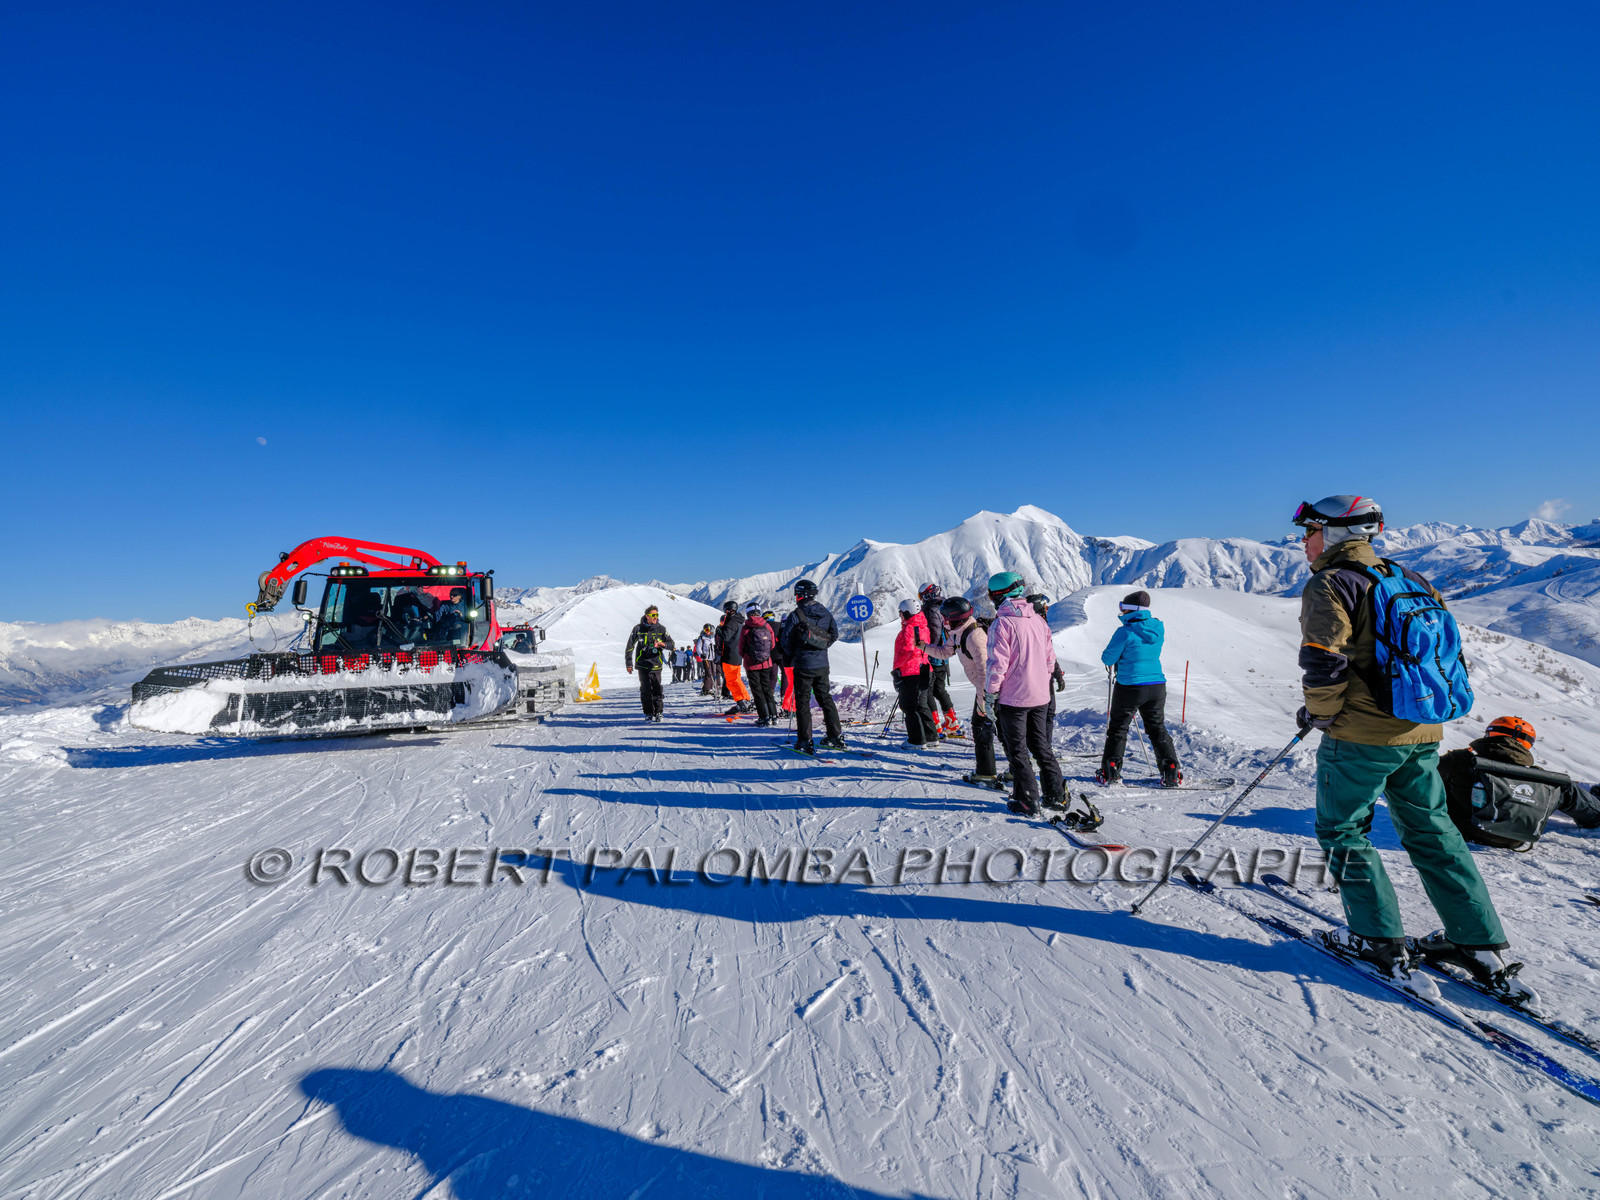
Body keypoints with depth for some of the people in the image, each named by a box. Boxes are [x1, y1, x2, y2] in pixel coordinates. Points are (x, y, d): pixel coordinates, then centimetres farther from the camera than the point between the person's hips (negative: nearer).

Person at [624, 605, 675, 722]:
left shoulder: (661, 629, 5)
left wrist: (664, 644, -19)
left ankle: (658, 712, 12)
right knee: (646, 689, -5)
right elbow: (630, 646, 7)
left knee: (657, 690, -2)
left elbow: (672, 645, 4)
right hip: (643, 664, -1)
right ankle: (648, 713, 6)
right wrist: (629, 663, 4)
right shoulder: (638, 628, 2)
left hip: (656, 664, 1)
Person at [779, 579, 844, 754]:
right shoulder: (826, 613, 2)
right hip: (822, 664, 5)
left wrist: (790, 657, 10)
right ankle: (836, 737, 19)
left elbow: (786, 641, -8)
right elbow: (834, 635, 10)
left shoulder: (795, 616, -13)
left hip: (803, 665, -5)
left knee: (802, 701, 4)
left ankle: (805, 741, 3)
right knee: (825, 698, 16)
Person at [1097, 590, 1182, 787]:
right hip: (1157, 686, 5)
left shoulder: (1125, 632, -16)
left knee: (1118, 728, 9)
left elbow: (1108, 659, -10)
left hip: (1129, 687, -5)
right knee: (1157, 728, 18)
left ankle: (1110, 772, 13)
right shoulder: (1158, 628, 2)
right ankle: (1171, 773, 15)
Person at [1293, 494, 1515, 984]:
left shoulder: (1329, 585, -13)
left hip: (1359, 736, -8)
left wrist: (1318, 713, -6)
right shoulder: (1410, 580, 12)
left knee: (1342, 830, 8)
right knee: (1431, 832, 19)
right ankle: (1482, 944, 24)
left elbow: (1324, 663, -22)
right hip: (1422, 735, 8)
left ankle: (1379, 939, 13)